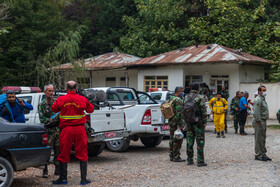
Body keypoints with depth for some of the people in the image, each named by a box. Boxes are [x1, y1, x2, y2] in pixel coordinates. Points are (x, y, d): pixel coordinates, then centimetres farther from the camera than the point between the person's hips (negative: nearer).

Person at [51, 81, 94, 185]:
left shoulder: (61, 99, -3)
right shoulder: (82, 99, -3)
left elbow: (54, 109, 12)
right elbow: (91, 109, 10)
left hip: (66, 129, 0)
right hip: (80, 129, 0)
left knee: (64, 154, 9)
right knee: (82, 154, 8)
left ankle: (63, 178, 15)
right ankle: (83, 179, 8)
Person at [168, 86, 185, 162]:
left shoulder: (170, 99, 15)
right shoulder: (178, 100, -15)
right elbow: (179, 113, -21)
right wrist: (180, 125, -21)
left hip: (171, 122, 10)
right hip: (177, 123, -10)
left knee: (172, 139, 13)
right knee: (178, 140, -6)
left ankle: (171, 156, 18)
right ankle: (176, 157, -4)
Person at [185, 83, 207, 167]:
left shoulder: (186, 97, 8)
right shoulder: (200, 97, -11)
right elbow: (203, 110, -13)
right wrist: (205, 121, -6)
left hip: (189, 122, 6)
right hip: (198, 122, -6)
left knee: (189, 141, 10)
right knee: (200, 141, -2)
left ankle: (190, 160, 14)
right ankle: (200, 161, -3)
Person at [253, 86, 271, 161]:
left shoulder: (263, 99, 18)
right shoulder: (258, 100, -16)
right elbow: (256, 113, -22)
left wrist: (264, 123, 19)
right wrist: (259, 122, -23)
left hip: (263, 121, 10)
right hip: (259, 122, -10)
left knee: (263, 139, 14)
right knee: (259, 139, -5)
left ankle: (263, 154, 21)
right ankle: (258, 155, 1)